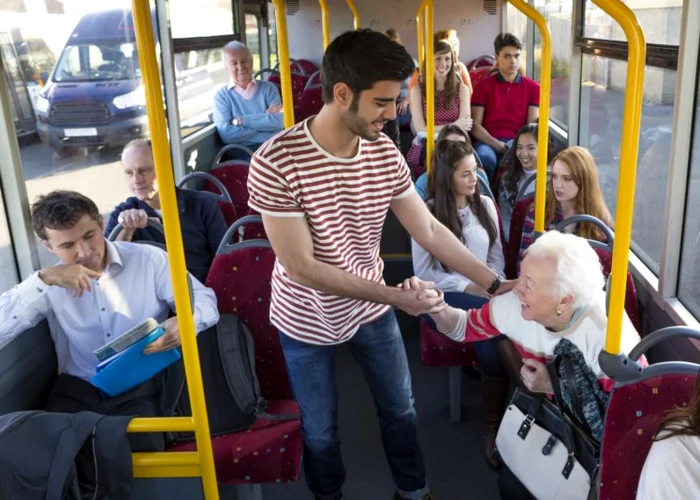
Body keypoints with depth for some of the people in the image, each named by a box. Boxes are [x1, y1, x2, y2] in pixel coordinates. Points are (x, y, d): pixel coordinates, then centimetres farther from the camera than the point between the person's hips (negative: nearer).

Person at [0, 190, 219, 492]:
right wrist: (42, 279, -18)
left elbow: (204, 298, -1)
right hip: (78, 389, 2)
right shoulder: (51, 284, 6)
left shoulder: (149, 260, 0)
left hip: (141, 386, -2)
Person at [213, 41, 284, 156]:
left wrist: (241, 120, -6)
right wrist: (264, 118, -6)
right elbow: (226, 134, -9)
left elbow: (278, 122, -4)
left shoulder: (268, 88, 12)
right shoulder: (222, 96, 7)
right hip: (242, 153, -2)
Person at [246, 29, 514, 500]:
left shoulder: (386, 153, -13)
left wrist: (496, 283, -10)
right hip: (307, 320, -4)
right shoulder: (275, 163, -29)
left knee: (401, 407, 21)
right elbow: (300, 267, -28)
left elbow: (429, 230, -6)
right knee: (320, 428, 17)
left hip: (370, 308, 4)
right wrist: (393, 295, -30)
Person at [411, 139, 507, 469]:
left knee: (490, 339, -31)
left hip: (484, 292, 4)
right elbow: (423, 272, -6)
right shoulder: (427, 213, -4)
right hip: (445, 296, -4)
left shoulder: (486, 205, 10)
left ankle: (494, 425, -16)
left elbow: (497, 256, 14)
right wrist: (467, 287, -14)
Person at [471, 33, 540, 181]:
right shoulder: (483, 86, 7)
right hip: (489, 142, -1)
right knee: (484, 157, -36)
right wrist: (496, 144, -15)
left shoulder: (533, 87, 12)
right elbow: (475, 125, 1)